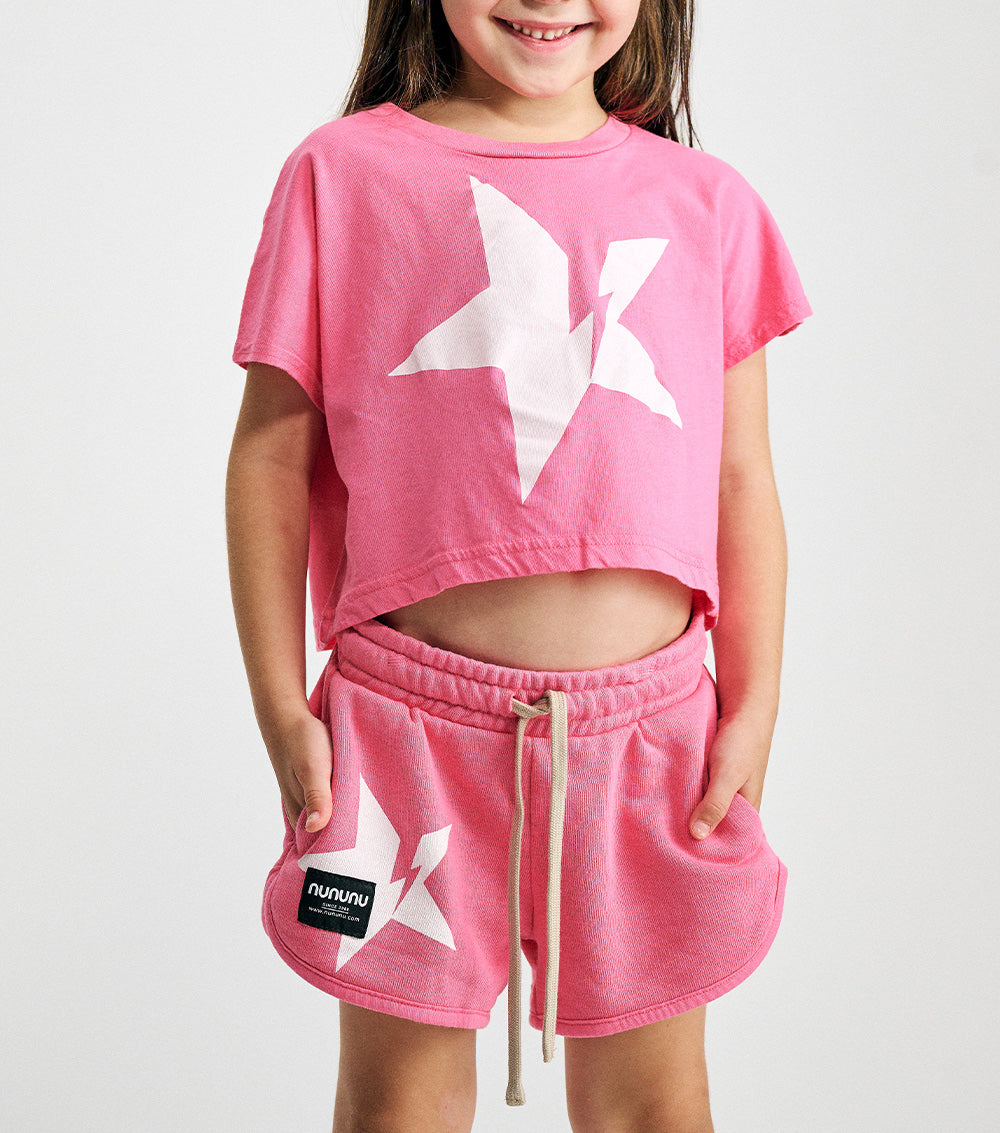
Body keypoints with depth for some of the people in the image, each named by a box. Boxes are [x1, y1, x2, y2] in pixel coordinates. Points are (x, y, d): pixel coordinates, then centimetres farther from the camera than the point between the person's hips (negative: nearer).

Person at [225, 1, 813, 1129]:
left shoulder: (703, 200, 7)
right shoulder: (343, 171, 1)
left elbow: (741, 484, 9)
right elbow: (270, 453, 2)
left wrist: (752, 713, 4)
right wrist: (280, 709, -2)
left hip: (649, 727, 2)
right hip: (412, 718, -1)